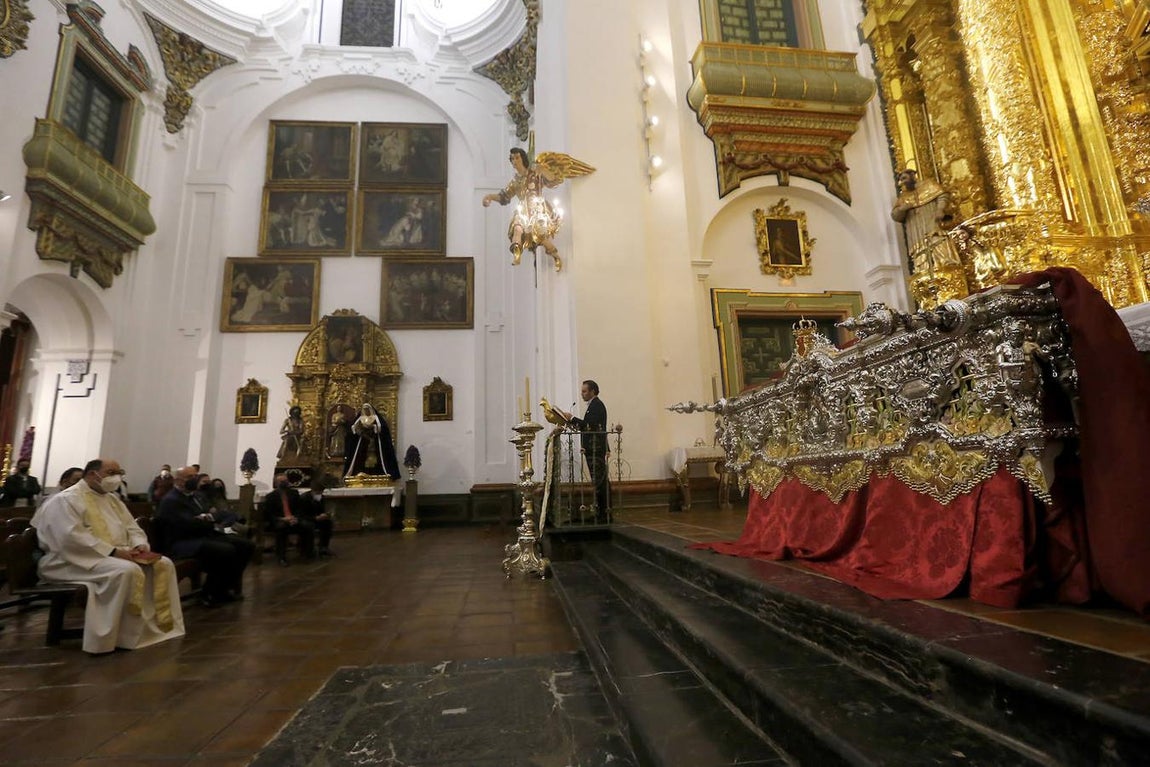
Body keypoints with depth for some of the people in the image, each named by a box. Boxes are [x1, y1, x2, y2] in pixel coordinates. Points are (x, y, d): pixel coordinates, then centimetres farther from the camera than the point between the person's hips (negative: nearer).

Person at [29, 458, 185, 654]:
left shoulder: (112, 499, 18)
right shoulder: (66, 499, -8)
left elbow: (132, 528, 17)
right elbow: (71, 538, -22)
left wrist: (140, 546, -6)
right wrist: (113, 551, -26)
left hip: (119, 555, 8)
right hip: (80, 559, -8)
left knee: (164, 564, -12)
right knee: (127, 570, -35)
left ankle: (159, 623, -8)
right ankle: (125, 635, -26)